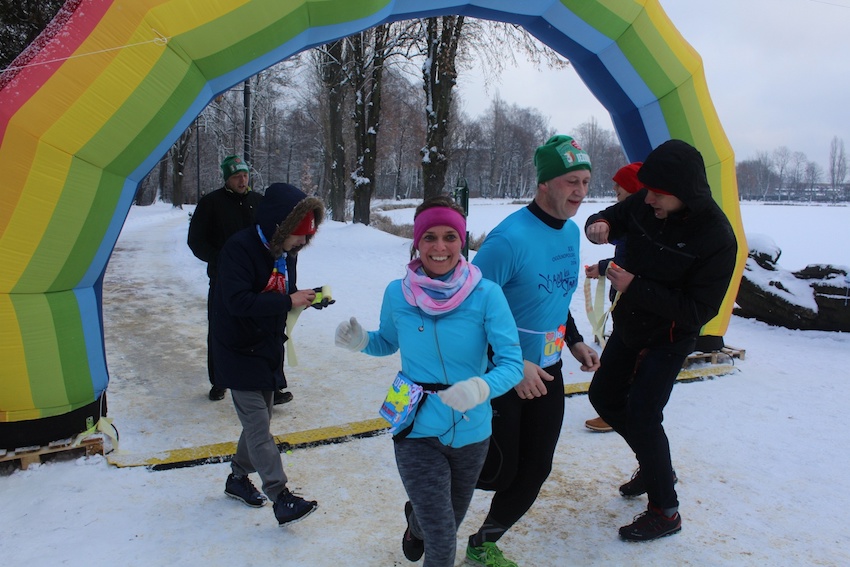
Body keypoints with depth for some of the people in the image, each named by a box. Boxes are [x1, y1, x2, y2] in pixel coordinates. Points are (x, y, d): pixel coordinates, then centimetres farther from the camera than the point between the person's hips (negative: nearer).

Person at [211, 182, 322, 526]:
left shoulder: (287, 252, 1)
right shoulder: (240, 249, -24)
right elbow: (237, 301, -32)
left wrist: (307, 297, -9)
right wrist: (288, 302, -33)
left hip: (269, 349, 8)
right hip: (239, 352, -8)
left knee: (260, 420, 17)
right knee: (258, 426, -6)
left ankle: (238, 478, 36)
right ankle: (281, 498, -2)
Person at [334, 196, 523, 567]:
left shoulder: (486, 294, -16)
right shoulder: (397, 293, -10)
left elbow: (512, 362, -17)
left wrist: (482, 387, -36)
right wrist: (360, 341, -12)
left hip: (471, 433, 2)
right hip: (417, 431, -1)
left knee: (451, 521, 28)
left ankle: (416, 525, 63)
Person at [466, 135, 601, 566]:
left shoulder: (572, 231, 3)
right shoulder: (511, 238, -25)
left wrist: (575, 342, 11)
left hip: (547, 371, 8)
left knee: (535, 470, 12)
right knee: (497, 470, 4)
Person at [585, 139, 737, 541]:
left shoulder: (716, 238, -27)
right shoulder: (645, 205, -12)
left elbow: (698, 311, -27)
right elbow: (614, 218, 7)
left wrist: (635, 287, -31)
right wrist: (600, 225, -20)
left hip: (669, 339, -7)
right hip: (629, 326, 7)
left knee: (641, 415, -9)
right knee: (603, 395, 15)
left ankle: (665, 512, 12)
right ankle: (655, 466, 37)